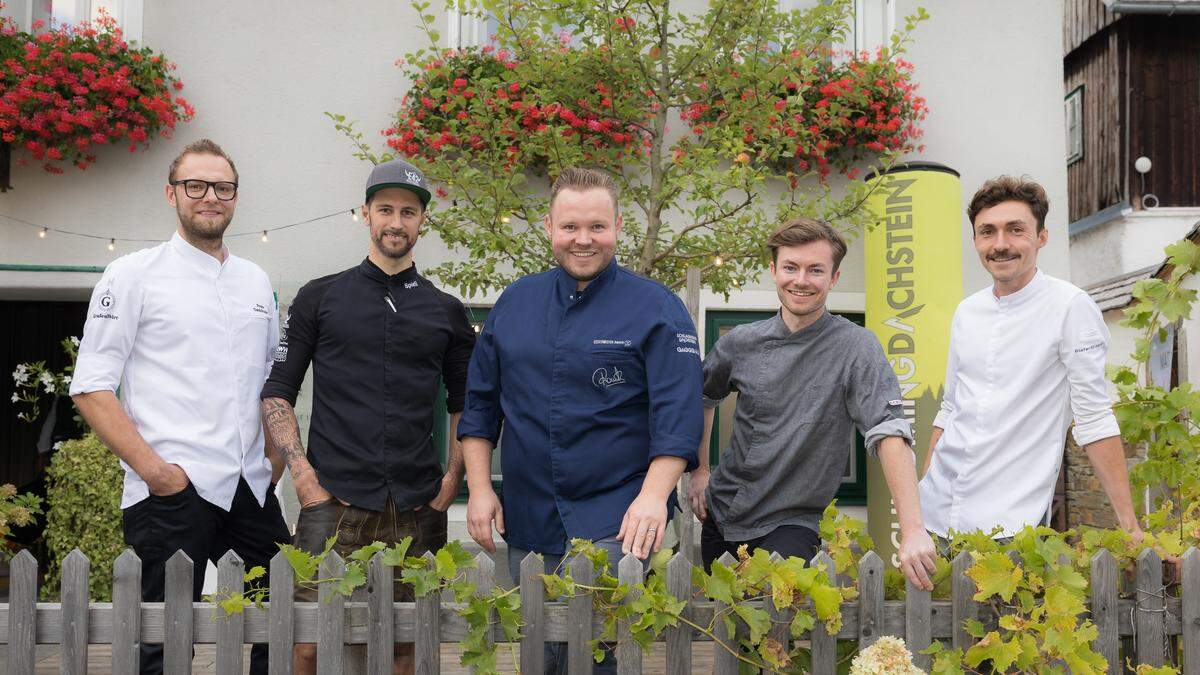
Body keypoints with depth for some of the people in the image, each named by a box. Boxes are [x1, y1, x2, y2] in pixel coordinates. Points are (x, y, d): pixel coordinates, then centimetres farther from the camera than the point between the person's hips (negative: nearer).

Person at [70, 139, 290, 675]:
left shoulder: (256, 282, 15)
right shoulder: (134, 275, -1)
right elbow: (91, 388, -5)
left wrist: (278, 460, 8)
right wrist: (153, 469, -14)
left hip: (252, 490, 5)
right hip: (171, 492, -5)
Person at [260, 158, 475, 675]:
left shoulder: (446, 312, 12)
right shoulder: (320, 298, 7)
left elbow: (464, 406, 18)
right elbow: (276, 394, 5)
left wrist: (451, 483, 4)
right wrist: (303, 477, -6)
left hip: (417, 513, 2)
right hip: (333, 504, -2)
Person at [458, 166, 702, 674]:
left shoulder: (656, 308, -3)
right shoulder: (516, 302, 10)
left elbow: (677, 414, -10)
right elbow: (479, 404, 13)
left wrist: (653, 496, -22)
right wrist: (479, 489, 6)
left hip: (616, 523, -4)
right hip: (526, 522, 4)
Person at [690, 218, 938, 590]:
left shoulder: (855, 348, -13)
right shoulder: (741, 343, -1)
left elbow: (890, 434, -23)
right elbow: (701, 398, 19)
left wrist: (912, 530, -32)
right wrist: (699, 471, 12)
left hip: (791, 524, -4)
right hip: (721, 515, 4)